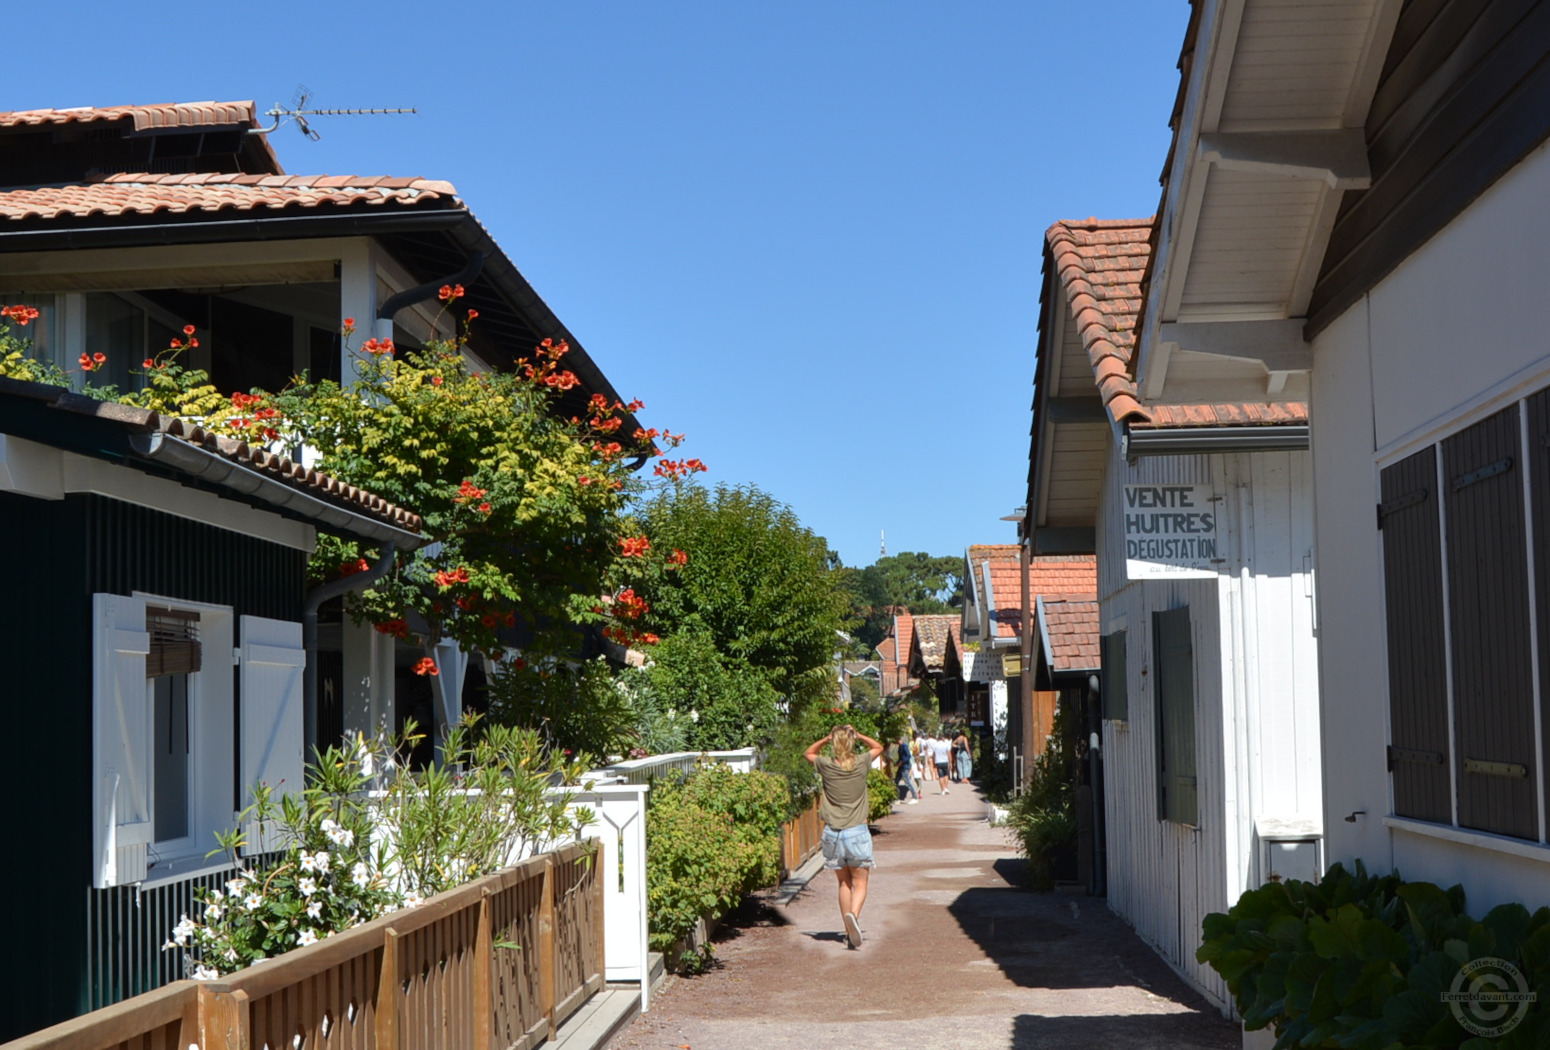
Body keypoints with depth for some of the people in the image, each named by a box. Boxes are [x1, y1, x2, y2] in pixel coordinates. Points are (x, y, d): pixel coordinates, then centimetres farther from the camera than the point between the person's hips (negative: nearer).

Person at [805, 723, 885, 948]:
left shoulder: (826, 766, -3)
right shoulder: (861, 764, -3)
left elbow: (808, 753, 20)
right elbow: (878, 747, 19)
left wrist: (826, 739, 7)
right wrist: (858, 735, 9)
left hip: (832, 833, 2)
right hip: (857, 832, -2)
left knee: (844, 883, 14)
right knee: (859, 884, 2)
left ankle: (849, 931, 12)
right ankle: (853, 914, -26)